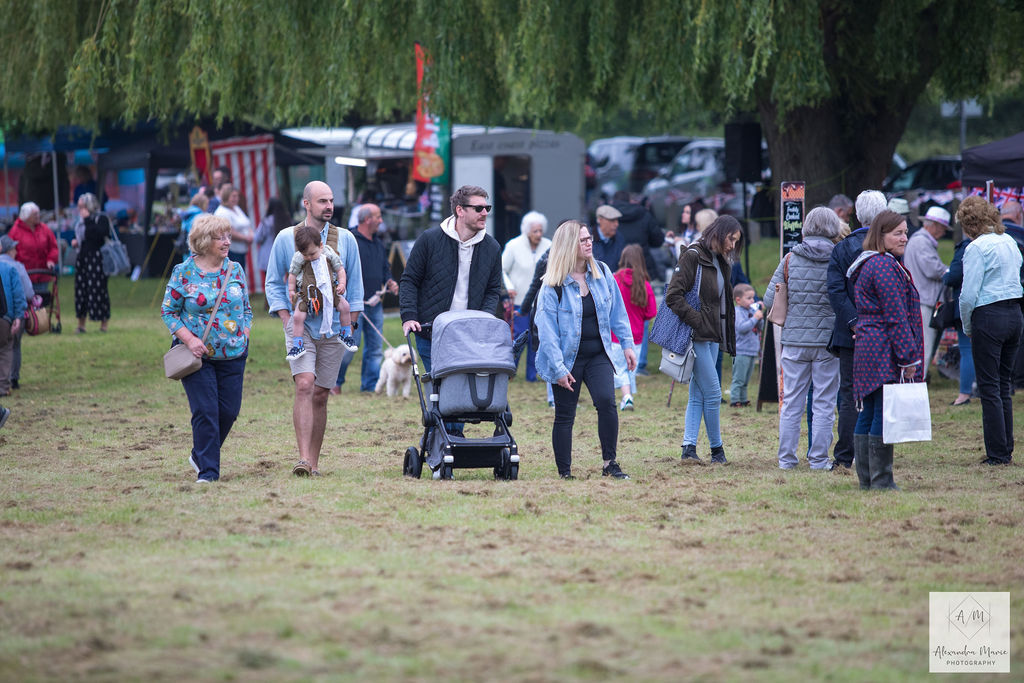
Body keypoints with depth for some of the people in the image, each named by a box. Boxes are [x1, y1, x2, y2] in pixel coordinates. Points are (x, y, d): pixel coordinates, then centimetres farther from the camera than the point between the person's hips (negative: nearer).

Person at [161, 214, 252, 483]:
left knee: (229, 411, 5)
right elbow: (168, 311, -2)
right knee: (205, 411, -10)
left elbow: (246, 308, 17)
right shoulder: (184, 273, -5)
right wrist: (189, 339, -13)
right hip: (197, 356, -4)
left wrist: (244, 335, 2)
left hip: (232, 355, 4)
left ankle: (200, 455, 29)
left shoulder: (235, 270, 6)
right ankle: (207, 471, -3)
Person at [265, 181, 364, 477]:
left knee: (320, 396, 3)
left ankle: (314, 462, 10)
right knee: (304, 385, -19)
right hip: (300, 326, -2)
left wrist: (350, 323, 5)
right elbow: (274, 283, 9)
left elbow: (355, 284, 14)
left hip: (334, 329, 2)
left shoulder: (345, 239, 7)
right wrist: (287, 319, -3)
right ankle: (303, 459, -24)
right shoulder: (286, 238, 3)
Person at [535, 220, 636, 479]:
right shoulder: (553, 286, -12)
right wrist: (558, 368, -16)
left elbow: (617, 311, 12)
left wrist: (627, 344, 9)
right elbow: (547, 330, -13)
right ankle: (564, 472, 12)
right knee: (565, 415, 2)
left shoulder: (602, 272, 2)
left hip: (598, 355, 3)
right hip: (568, 358, -3)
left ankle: (610, 464, -10)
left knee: (606, 401, -17)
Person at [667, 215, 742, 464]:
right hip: (697, 337, -9)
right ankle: (717, 449, 5)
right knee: (713, 393, -5)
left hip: (711, 336, 9)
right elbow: (673, 295, -18)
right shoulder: (693, 256, -12)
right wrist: (696, 321, -19)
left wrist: (727, 338, 13)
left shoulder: (720, 262, 15)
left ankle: (689, 446, 6)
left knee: (698, 394, 6)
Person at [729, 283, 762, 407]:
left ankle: (743, 400, 21)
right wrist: (754, 318, -22)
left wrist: (760, 318, -1)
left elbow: (760, 327, 18)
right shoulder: (738, 312, -11)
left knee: (745, 380, 15)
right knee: (738, 379, -7)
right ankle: (734, 400, -5)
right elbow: (741, 327, -24)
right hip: (741, 352, -8)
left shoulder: (752, 310, 12)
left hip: (752, 351, 8)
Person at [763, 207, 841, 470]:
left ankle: (786, 458, 11)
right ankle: (819, 458, 5)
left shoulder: (791, 258, 0)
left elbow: (769, 300, 2)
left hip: (794, 340, 2)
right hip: (827, 340, -2)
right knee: (824, 403, 5)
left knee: (791, 402, 9)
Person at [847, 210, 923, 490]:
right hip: (885, 351, -11)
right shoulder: (884, 266, -14)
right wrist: (909, 358, -16)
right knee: (884, 416, -8)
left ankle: (867, 480, 15)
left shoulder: (867, 264, 20)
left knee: (868, 415, 11)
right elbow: (896, 316, -17)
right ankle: (881, 480, -8)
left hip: (867, 349, 11)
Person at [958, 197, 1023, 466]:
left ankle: (998, 453, -3)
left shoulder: (977, 248, -12)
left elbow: (969, 294, -15)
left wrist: (967, 327, 1)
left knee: (989, 388, -2)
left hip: (989, 316, -8)